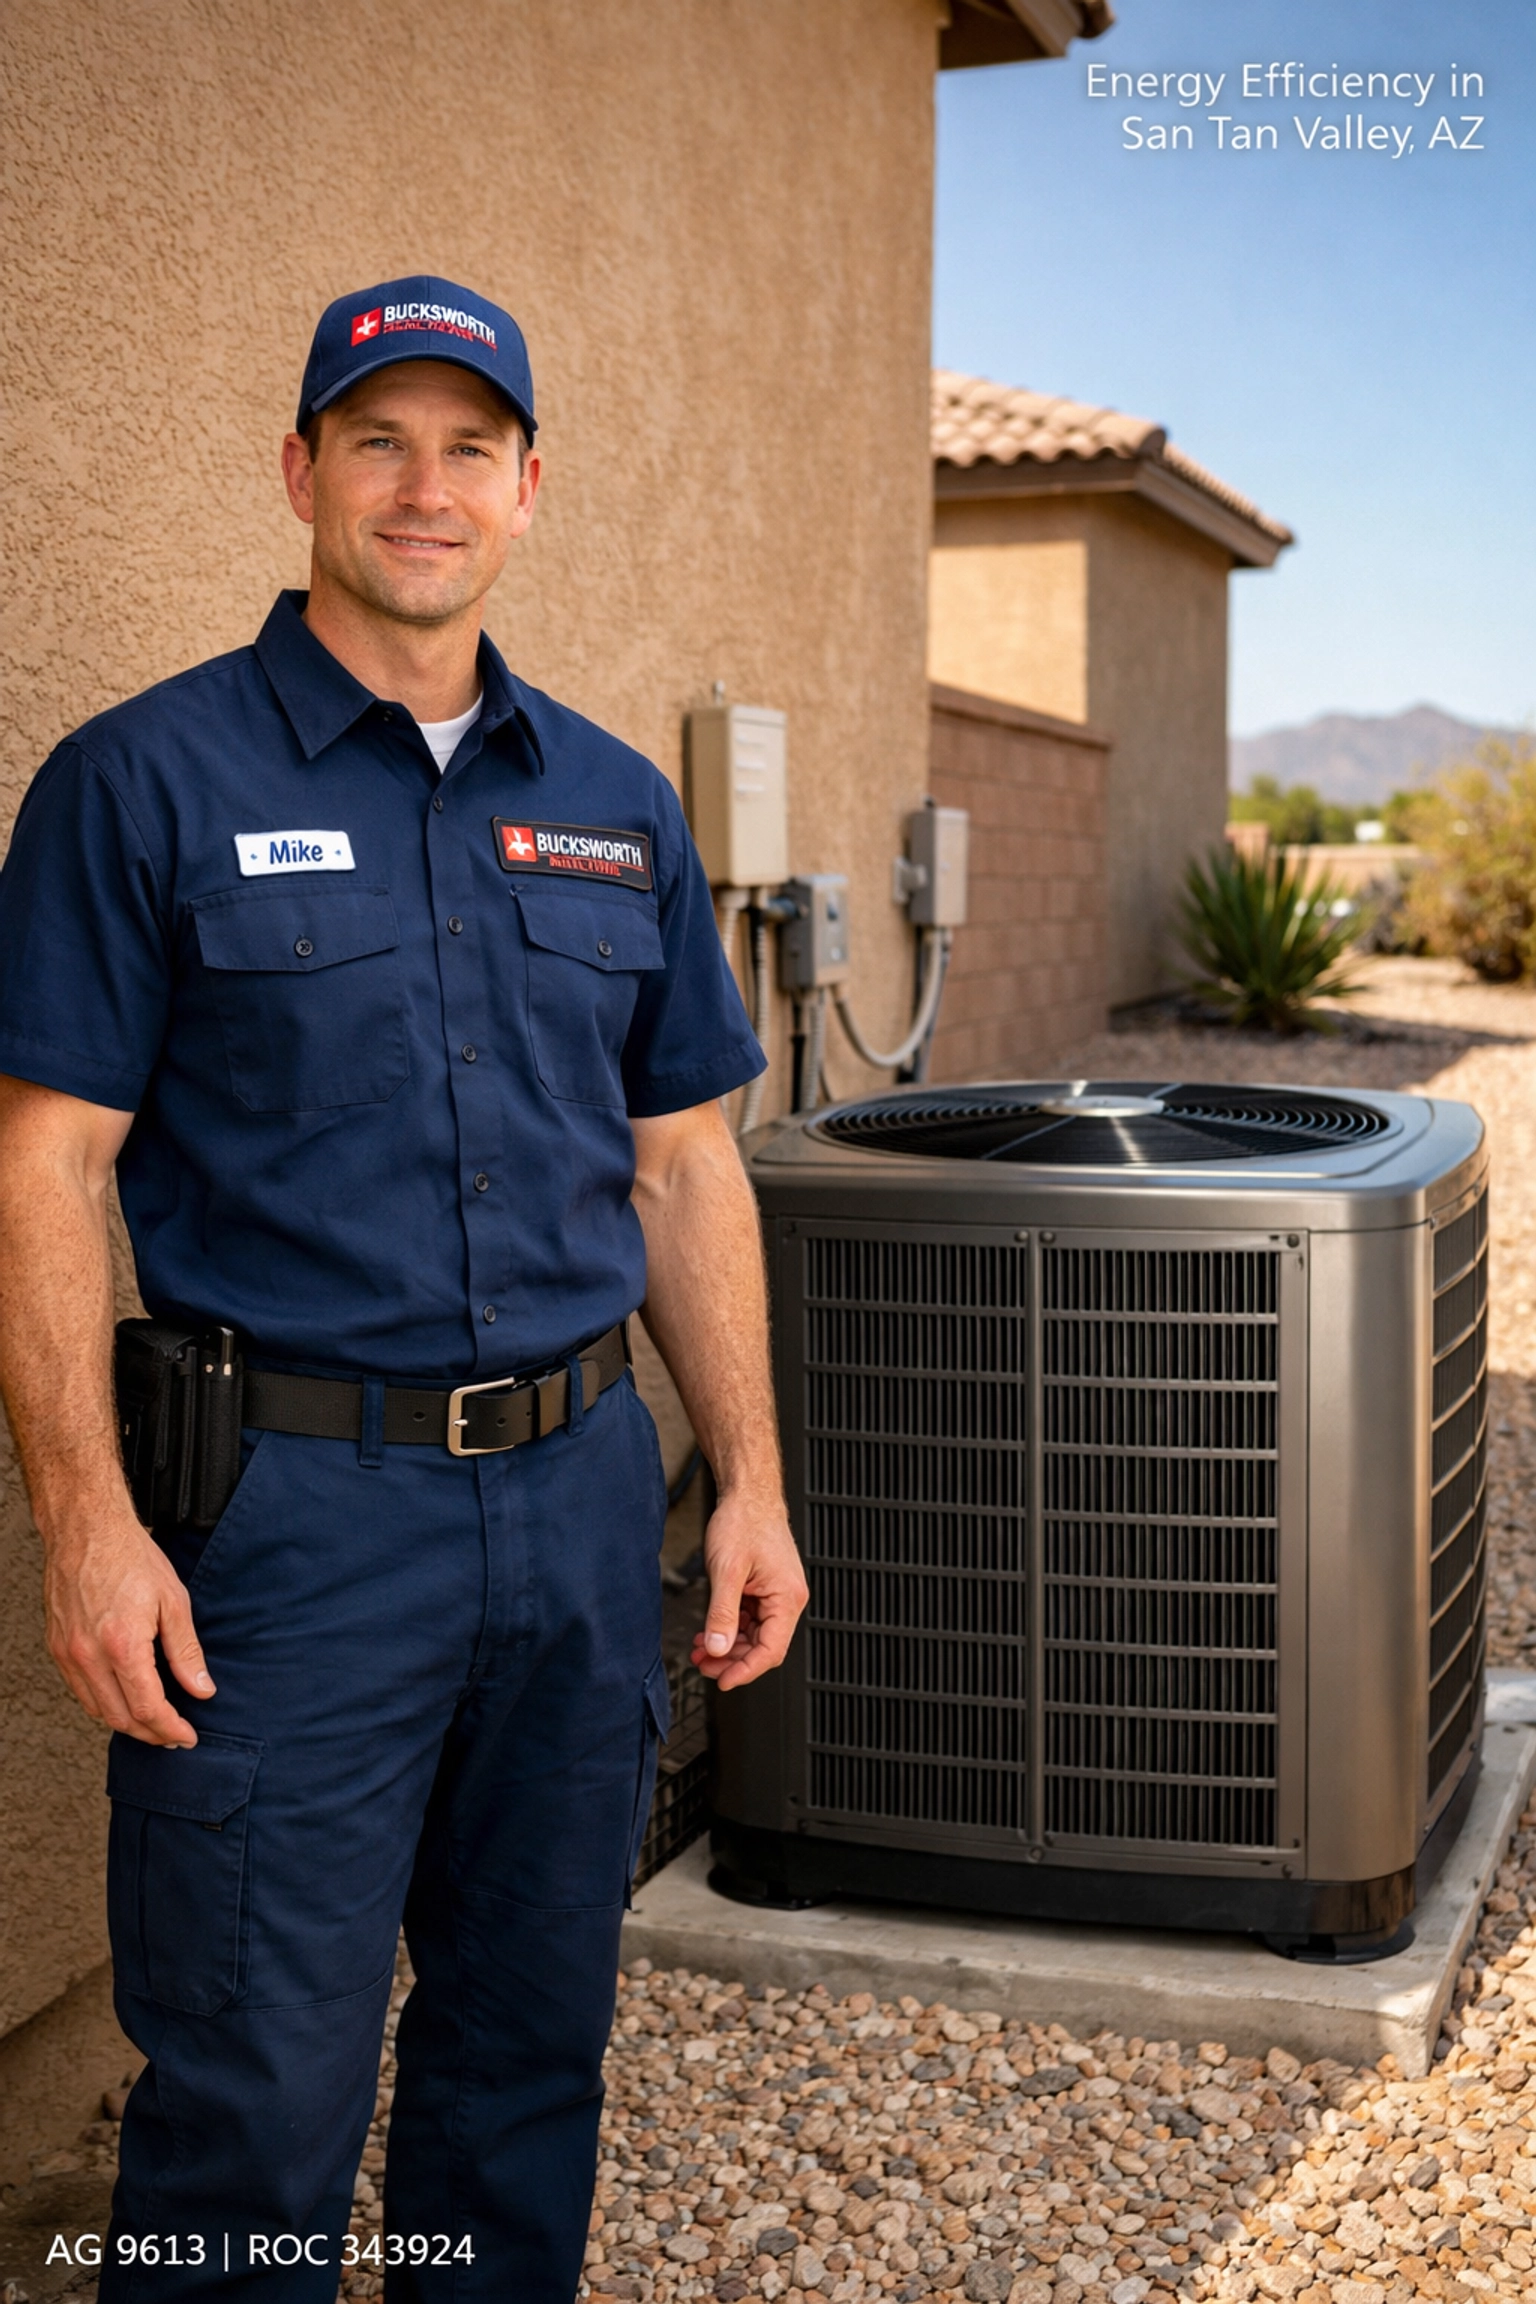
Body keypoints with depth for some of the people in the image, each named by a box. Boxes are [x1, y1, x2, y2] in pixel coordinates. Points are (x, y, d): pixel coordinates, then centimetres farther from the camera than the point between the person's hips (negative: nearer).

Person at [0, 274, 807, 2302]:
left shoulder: (617, 804, 10)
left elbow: (684, 1167, 12)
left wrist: (751, 1482, 7)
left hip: (580, 1499, 5)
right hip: (290, 1513, -4)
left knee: (533, 2049, 18)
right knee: (259, 2097, 3)